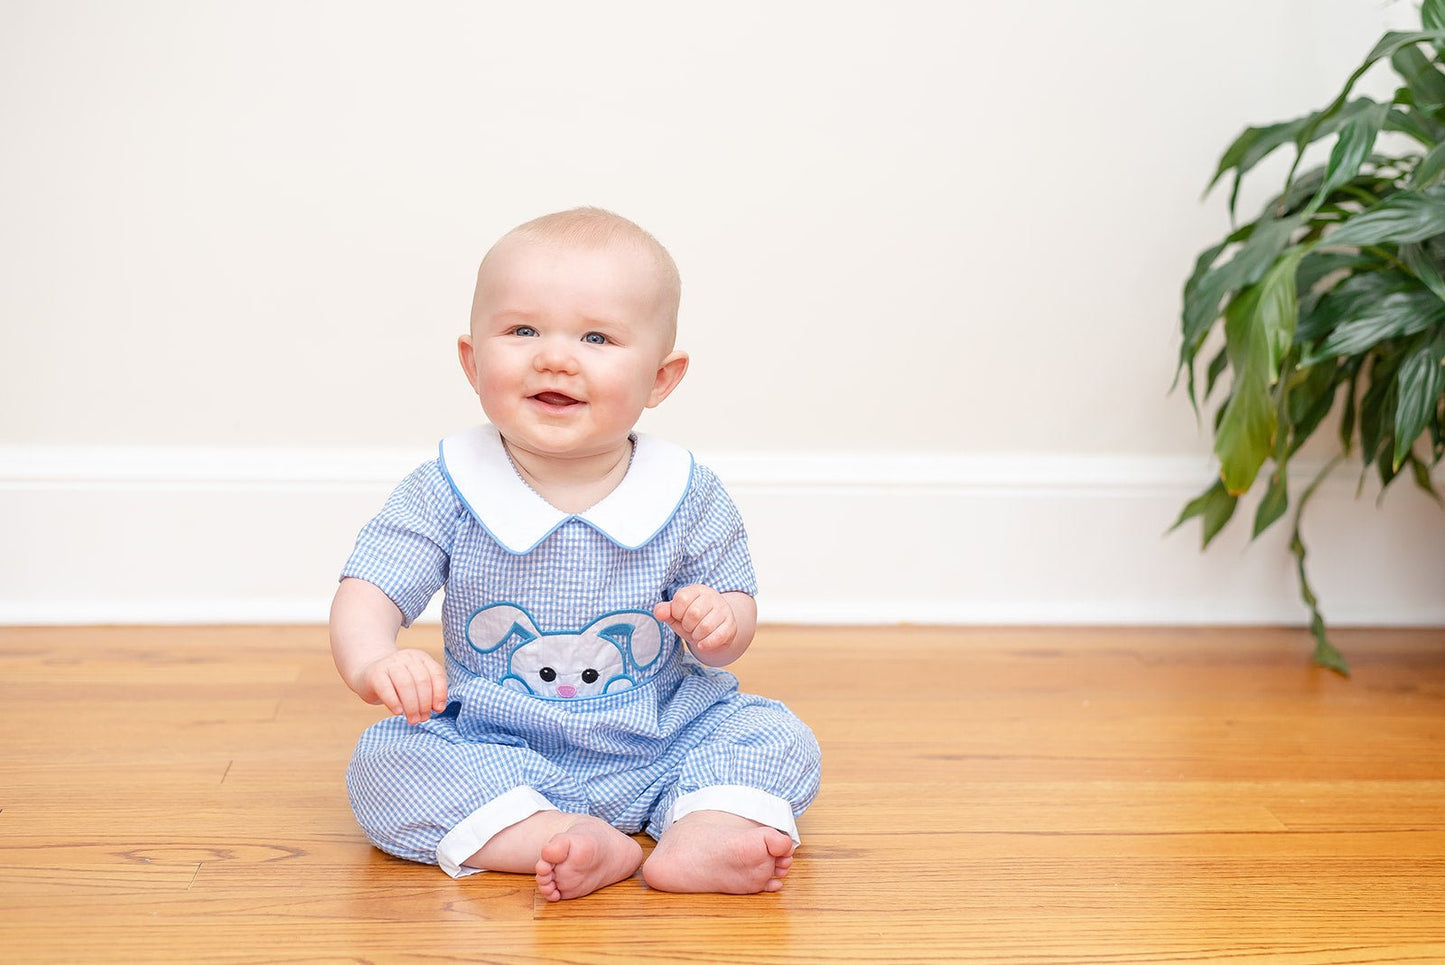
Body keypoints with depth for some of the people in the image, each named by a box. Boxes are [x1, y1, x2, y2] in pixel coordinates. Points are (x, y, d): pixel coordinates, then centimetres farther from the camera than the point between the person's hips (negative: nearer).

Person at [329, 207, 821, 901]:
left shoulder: (686, 497, -6)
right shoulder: (447, 492, -9)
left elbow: (735, 621, 2)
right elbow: (368, 592, -15)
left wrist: (719, 623, -23)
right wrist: (372, 661, -38)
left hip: (659, 749, 1)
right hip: (491, 753, -1)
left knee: (776, 737, -16)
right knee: (383, 760, -23)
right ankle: (559, 839, -36)